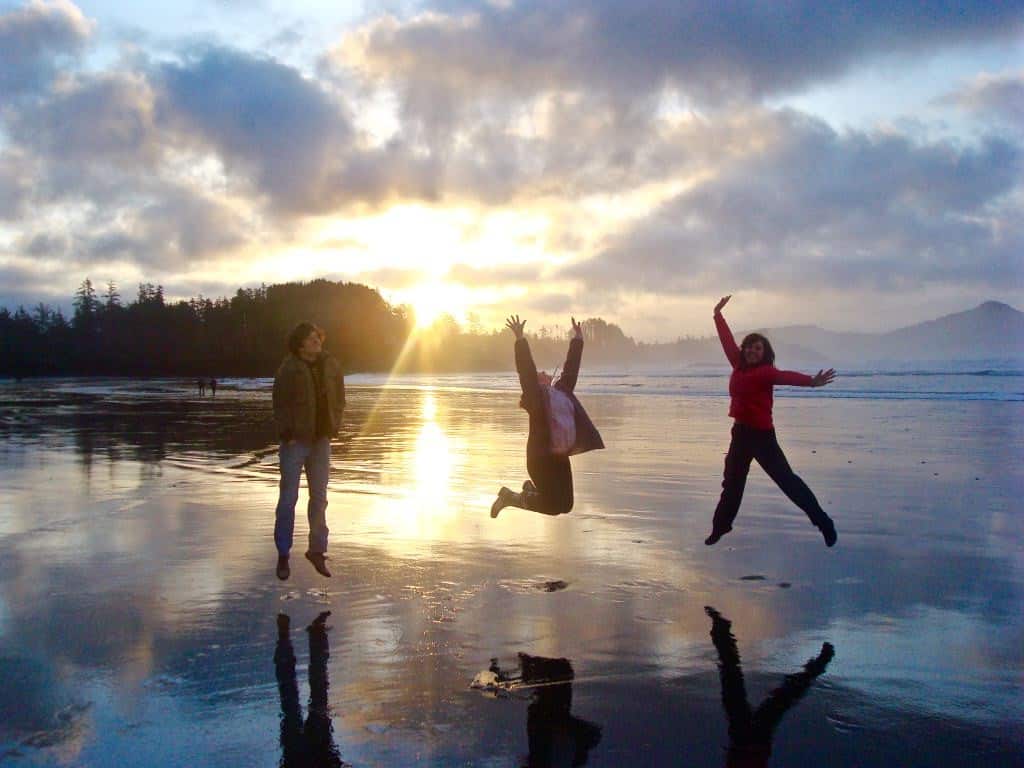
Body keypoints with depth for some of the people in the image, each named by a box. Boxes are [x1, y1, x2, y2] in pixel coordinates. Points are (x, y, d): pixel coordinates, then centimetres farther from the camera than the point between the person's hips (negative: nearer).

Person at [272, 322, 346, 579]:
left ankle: (317, 550, 20)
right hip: (295, 442, -4)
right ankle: (283, 555, 10)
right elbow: (280, 404, -7)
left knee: (319, 498, 8)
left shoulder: (331, 366, 4)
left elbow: (339, 399, 12)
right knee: (288, 498, 0)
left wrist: (333, 428, 3)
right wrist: (287, 434, -12)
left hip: (321, 441, 4)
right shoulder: (289, 369, -9)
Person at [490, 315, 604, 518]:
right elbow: (526, 369, -12)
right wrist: (520, 338, -18)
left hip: (561, 457, 7)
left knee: (565, 506, 12)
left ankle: (532, 488, 36)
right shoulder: (535, 395, -3)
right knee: (553, 507, -5)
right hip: (542, 457, -7)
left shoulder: (562, 391, 15)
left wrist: (577, 339, 24)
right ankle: (510, 497, 15)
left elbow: (571, 367, 21)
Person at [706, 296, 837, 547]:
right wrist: (717, 314, 27)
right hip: (741, 432, 7)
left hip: (762, 435, -7)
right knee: (732, 483, 19)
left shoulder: (767, 371, -14)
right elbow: (727, 340, 17)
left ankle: (823, 522, 1)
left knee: (786, 479, -7)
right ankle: (720, 527, 35)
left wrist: (811, 381, -53)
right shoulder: (739, 366, 5)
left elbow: (786, 376, -34)